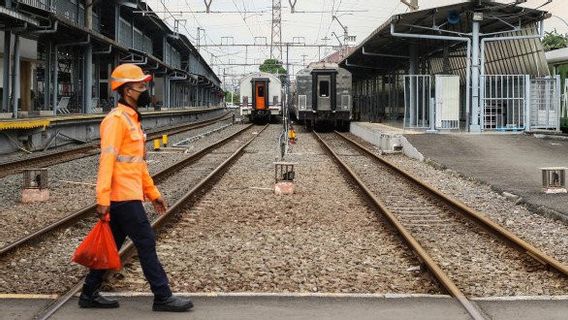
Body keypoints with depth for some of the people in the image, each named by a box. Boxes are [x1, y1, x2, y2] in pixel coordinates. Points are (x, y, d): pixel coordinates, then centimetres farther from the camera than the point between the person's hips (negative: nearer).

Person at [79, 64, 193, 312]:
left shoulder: (132, 119, 17)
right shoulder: (116, 119, -14)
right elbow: (107, 160, -20)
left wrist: (153, 194, 23)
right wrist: (103, 199, -25)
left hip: (129, 196, 10)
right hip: (124, 198, -10)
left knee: (112, 246, 13)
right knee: (146, 243, -5)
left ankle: (89, 294, 21)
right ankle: (162, 297, 2)